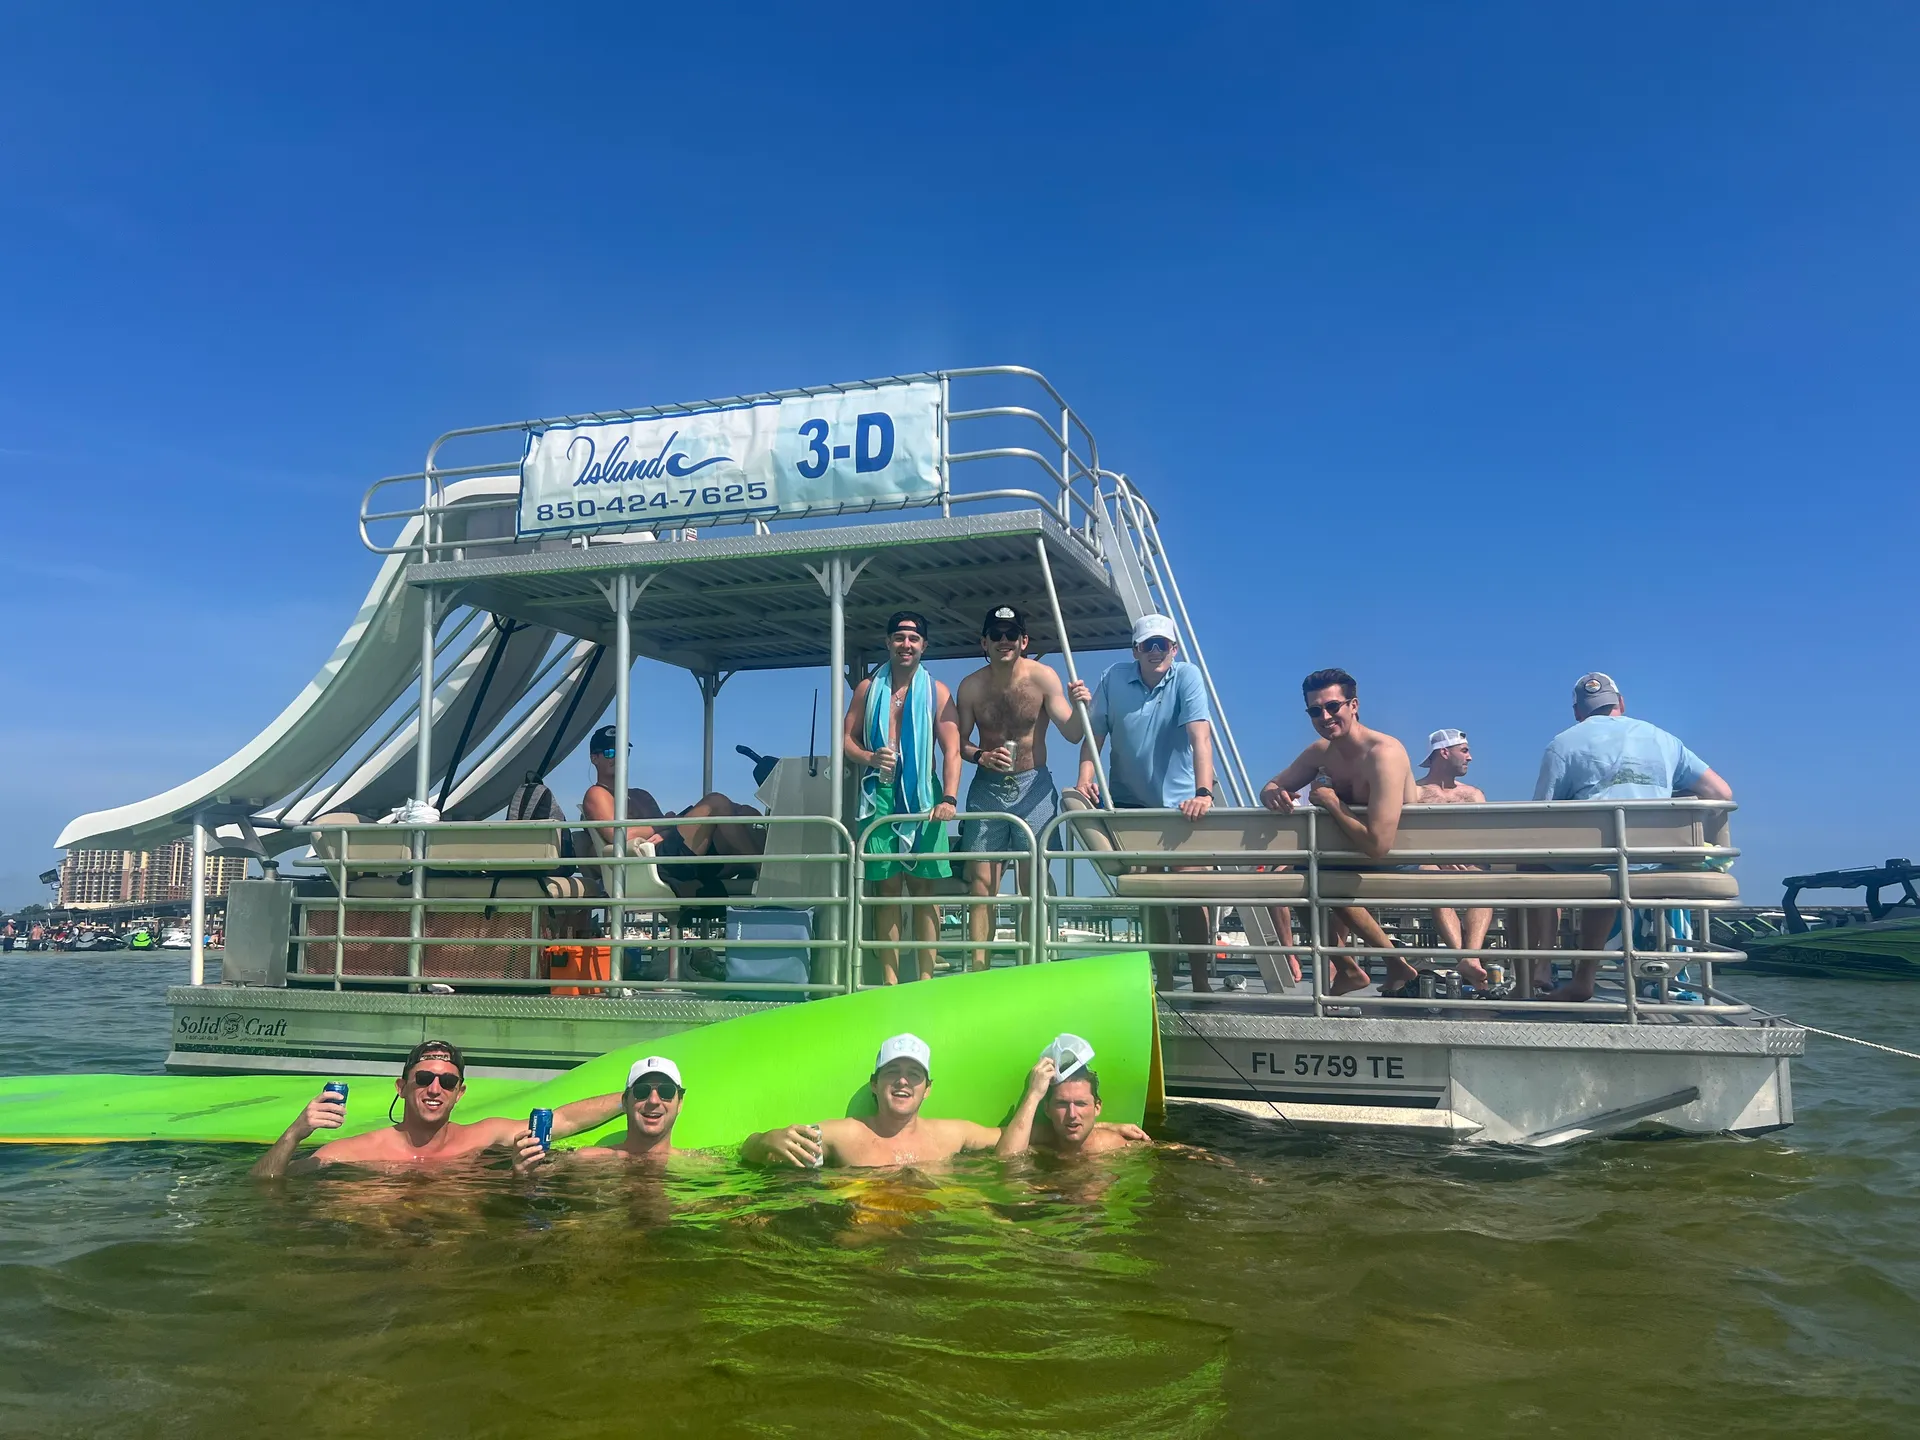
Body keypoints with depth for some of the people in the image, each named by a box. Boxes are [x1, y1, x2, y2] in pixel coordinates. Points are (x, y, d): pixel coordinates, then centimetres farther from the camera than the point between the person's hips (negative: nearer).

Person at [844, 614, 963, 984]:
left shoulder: (936, 691, 6)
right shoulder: (868, 689, 12)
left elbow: (952, 750, -2)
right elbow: (847, 739, 12)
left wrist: (949, 798, -16)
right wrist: (870, 758, -10)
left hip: (923, 796, -1)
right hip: (880, 795, 1)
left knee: (923, 884, -3)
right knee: (887, 885, 0)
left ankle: (926, 976, 0)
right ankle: (889, 979, 1)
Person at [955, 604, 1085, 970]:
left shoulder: (1043, 677, -7)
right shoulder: (971, 686, -1)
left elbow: (1072, 733, -12)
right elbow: (958, 743, 6)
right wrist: (981, 756, -14)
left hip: (1033, 786, -1)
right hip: (987, 787, 2)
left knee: (1033, 884, -2)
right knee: (981, 882, -1)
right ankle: (978, 966, 2)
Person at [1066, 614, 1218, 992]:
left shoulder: (1187, 677, -12)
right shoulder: (1114, 678, -4)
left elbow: (1200, 736, -24)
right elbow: (1094, 733, -2)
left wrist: (1203, 793, -36)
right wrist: (1085, 776, -19)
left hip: (1179, 803, -2)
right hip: (1130, 802, 2)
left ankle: (1200, 982, 7)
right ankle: (1164, 981, 12)